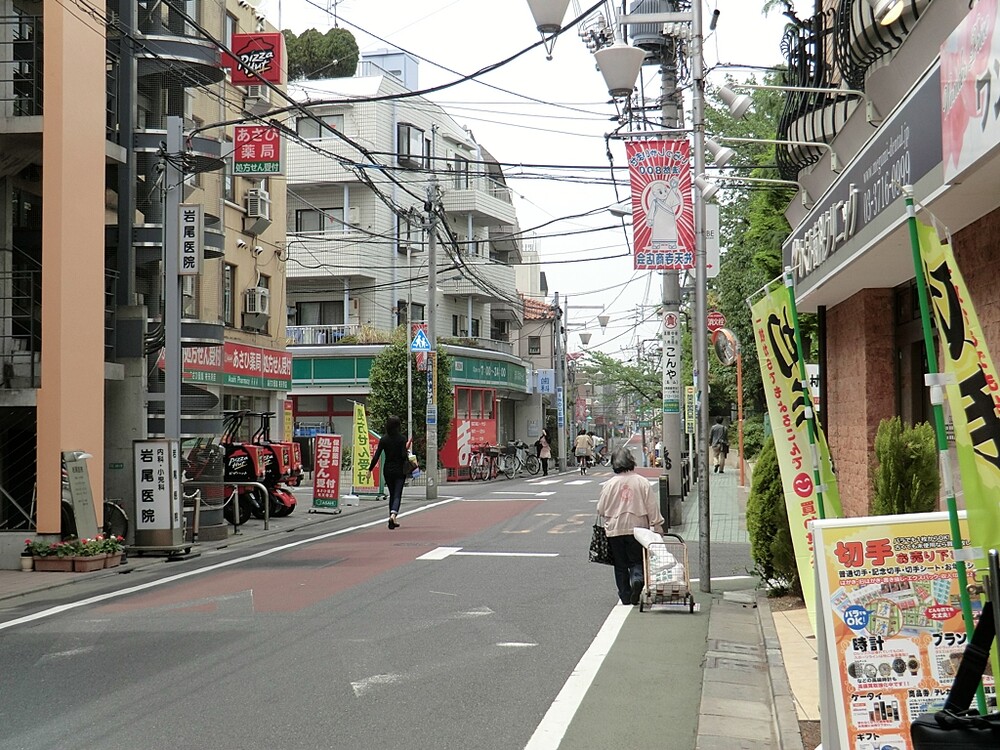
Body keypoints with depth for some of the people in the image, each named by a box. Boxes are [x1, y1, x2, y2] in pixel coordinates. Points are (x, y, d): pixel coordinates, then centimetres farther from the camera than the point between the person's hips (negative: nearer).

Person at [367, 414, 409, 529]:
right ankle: (393, 514, -26)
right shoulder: (402, 438, -9)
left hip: (387, 471, 3)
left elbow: (376, 456, -4)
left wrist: (370, 469, 3)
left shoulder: (383, 439, -1)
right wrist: (406, 450, 5)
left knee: (392, 494, 17)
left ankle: (392, 518, 19)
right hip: (400, 471, -3)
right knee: (397, 495, -2)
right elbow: (404, 456, -16)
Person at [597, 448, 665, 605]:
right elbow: (652, 507, -4)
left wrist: (608, 520, 21)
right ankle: (637, 579, -19)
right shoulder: (642, 482, -5)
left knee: (620, 565, 11)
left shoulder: (610, 484, -5)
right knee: (637, 561, 11)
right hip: (637, 528, 0)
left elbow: (601, 509, 1)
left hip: (614, 530, 0)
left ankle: (625, 596, 10)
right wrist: (657, 526, 3)